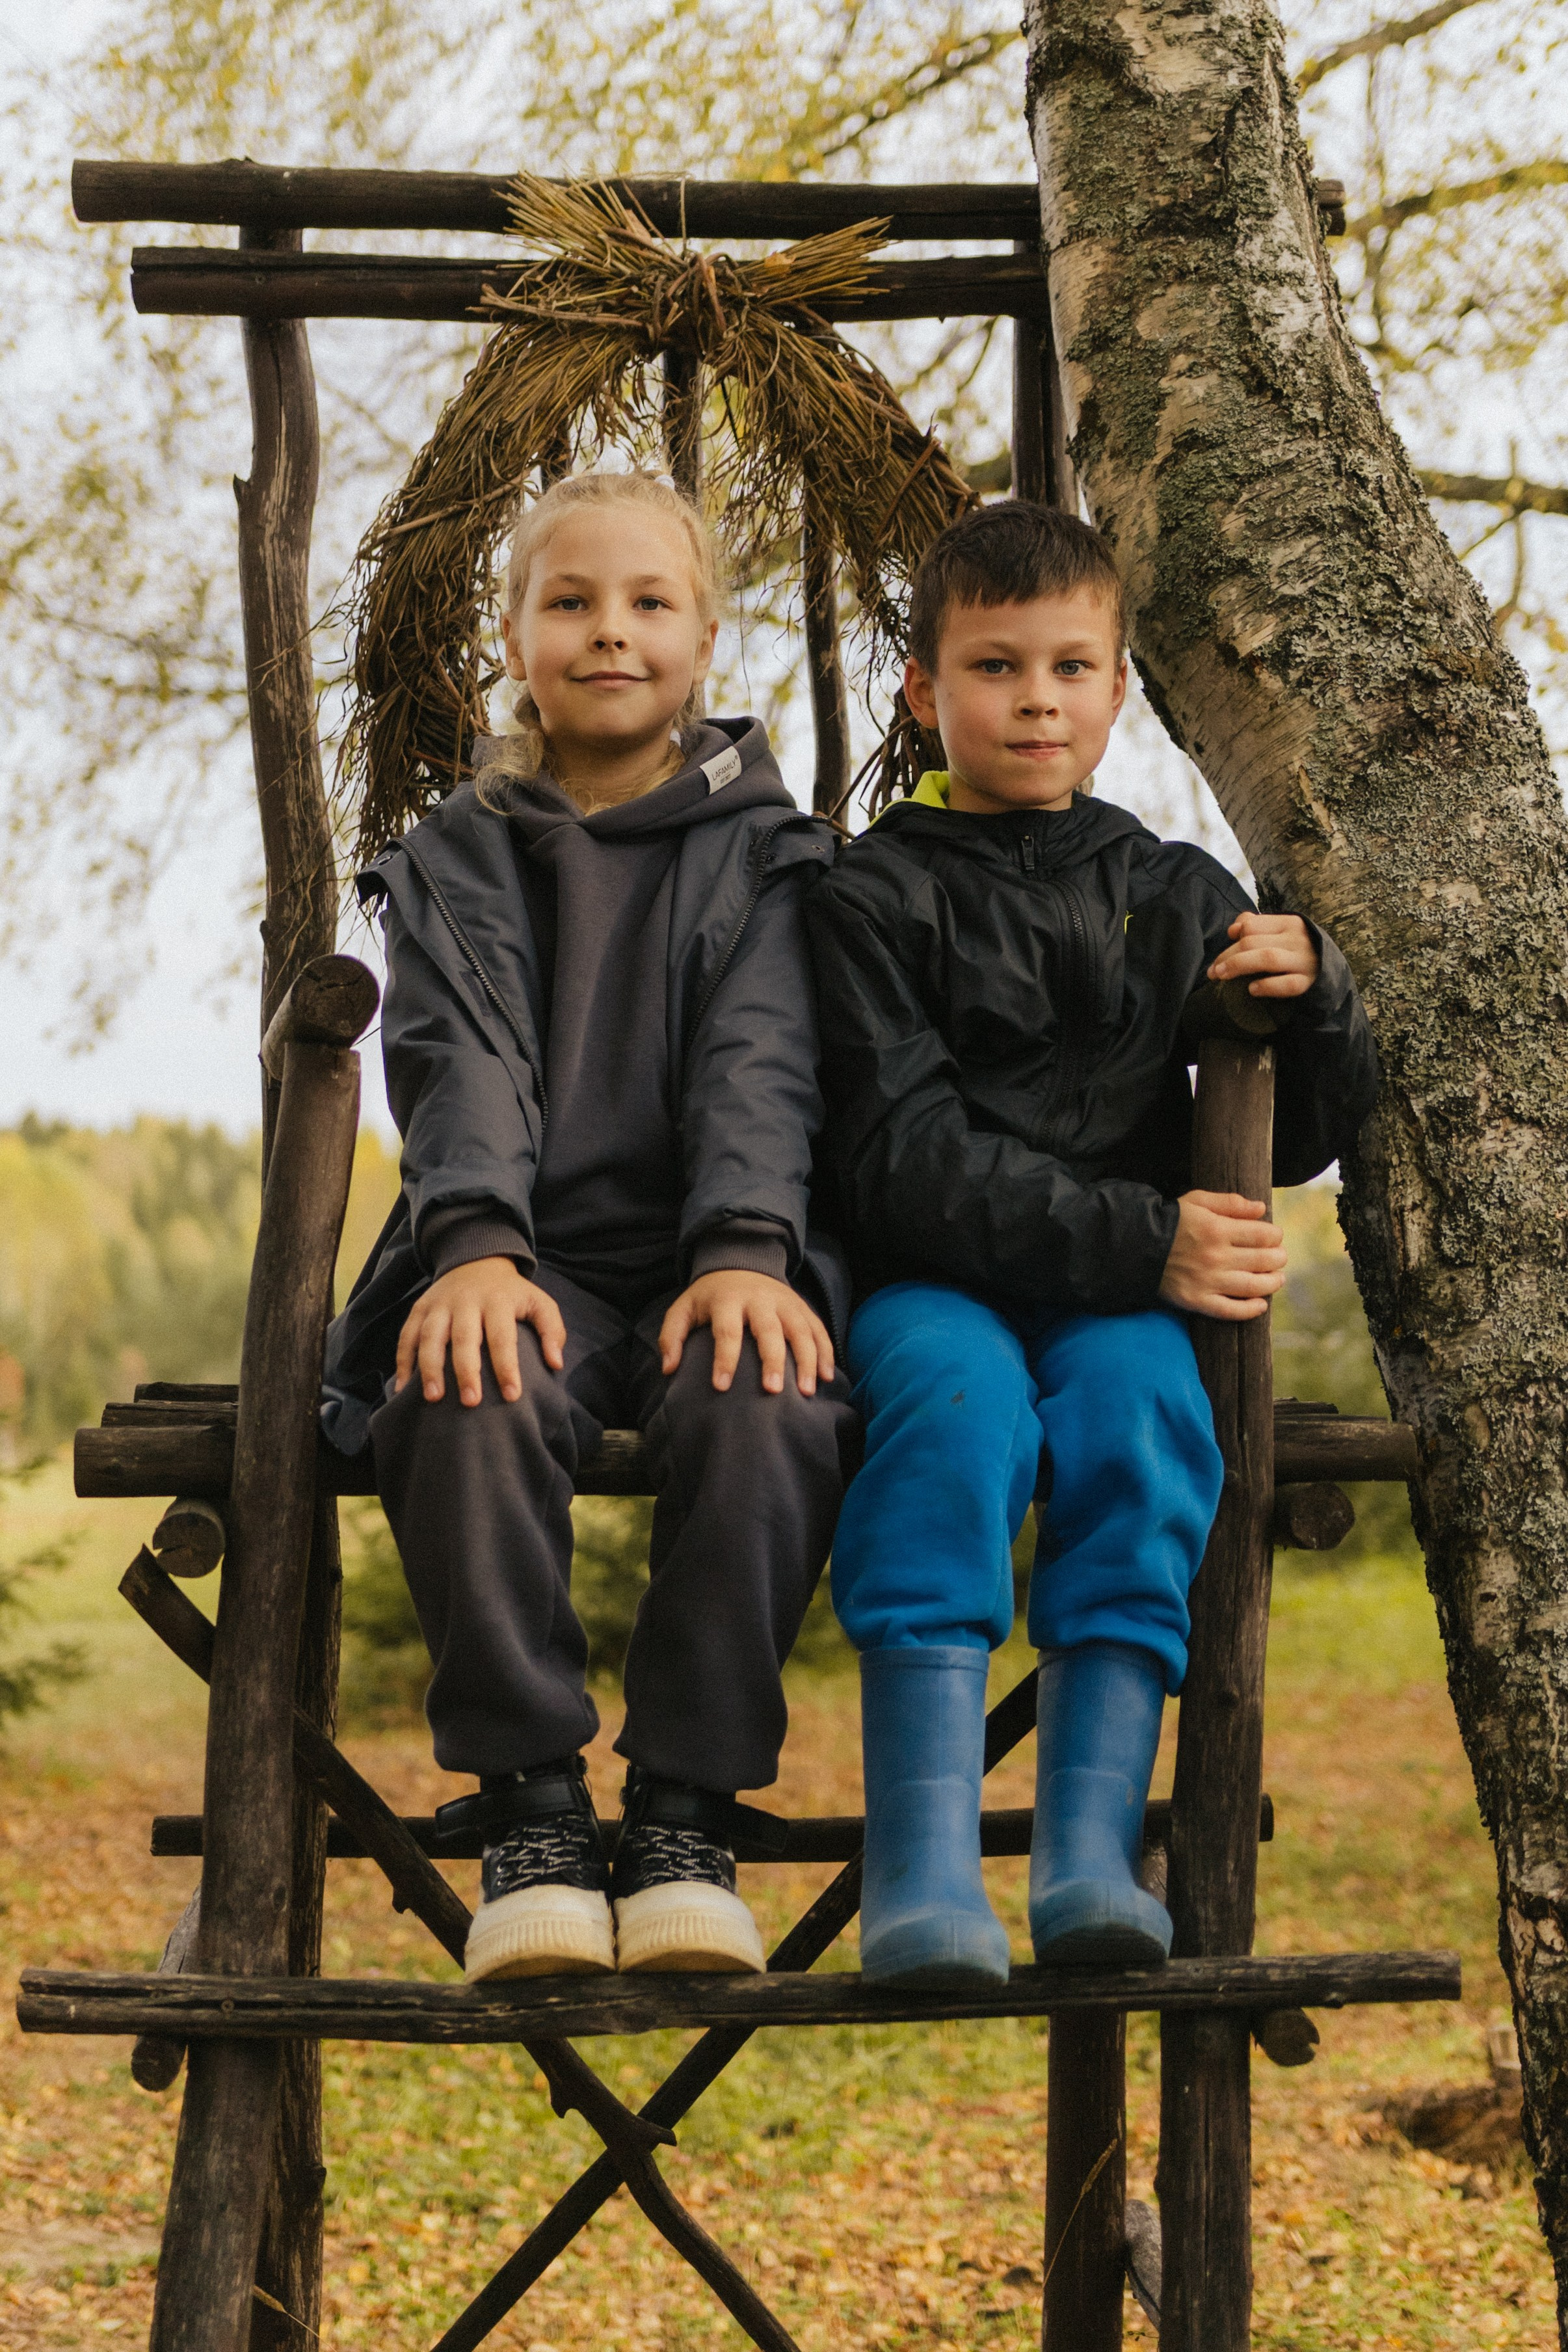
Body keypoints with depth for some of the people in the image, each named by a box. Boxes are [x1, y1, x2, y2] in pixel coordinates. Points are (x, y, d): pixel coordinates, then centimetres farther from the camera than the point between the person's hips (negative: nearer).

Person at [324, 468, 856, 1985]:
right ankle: (528, 1803, -22)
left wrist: (745, 1252, -20)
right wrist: (475, 1245, -22)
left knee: (766, 1405, -35)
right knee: (468, 1397, -35)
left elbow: (760, 1063, -1)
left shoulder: (764, 850, 15)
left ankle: (685, 1812, -22)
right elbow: (461, 1063, -1)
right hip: (527, 1264, 0)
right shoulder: (462, 855, 16)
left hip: (708, 1266, 0)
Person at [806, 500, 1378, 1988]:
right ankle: (923, 1865, -40)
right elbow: (909, 1165, -9)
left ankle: (1090, 1851, -35)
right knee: (959, 1395, -34)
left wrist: (1313, 996, -2)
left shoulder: (1178, 898, 17)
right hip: (931, 1280, -2)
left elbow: (1297, 1145, 19)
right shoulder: (876, 900, 5)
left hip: (1117, 1299, 3)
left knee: (1140, 1394, -31)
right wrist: (1138, 1238, -19)